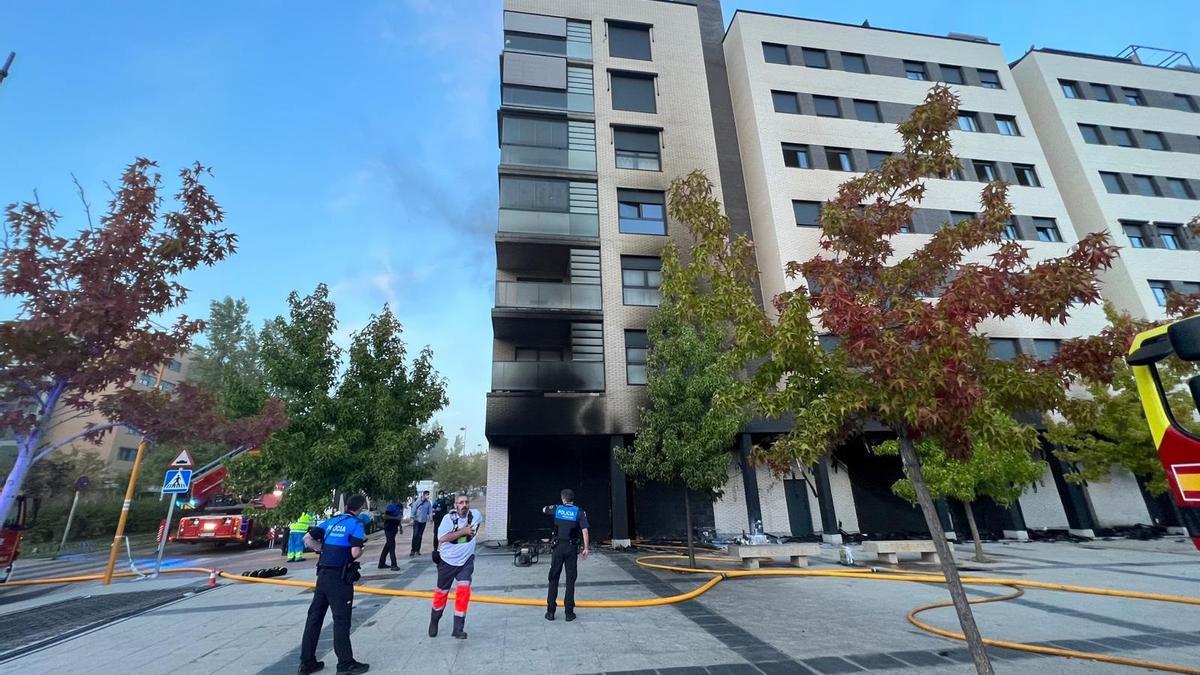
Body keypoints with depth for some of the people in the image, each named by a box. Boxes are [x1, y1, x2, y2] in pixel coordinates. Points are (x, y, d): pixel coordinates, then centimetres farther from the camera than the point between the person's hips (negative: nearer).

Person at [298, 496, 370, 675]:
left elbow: (307, 539, 9)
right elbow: (355, 553, -19)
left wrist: (324, 550, 13)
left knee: (314, 616, 15)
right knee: (341, 620, 1)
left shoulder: (331, 521, 11)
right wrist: (361, 548, 3)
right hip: (339, 577, -7)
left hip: (323, 574, 7)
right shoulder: (355, 524, -11)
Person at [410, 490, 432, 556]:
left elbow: (429, 511, 4)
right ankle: (413, 550, -2)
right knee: (415, 535, -8)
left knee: (420, 536, 8)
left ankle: (417, 550, 16)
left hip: (423, 521, 3)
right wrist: (412, 518, -6)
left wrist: (429, 518, -10)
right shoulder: (418, 502, -6)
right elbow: (414, 510, -3)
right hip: (417, 520, -2)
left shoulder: (428, 503, 1)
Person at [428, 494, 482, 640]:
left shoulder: (475, 515, -9)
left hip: (466, 561, 1)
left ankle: (458, 628, -2)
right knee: (441, 592, 14)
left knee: (464, 591, -14)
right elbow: (442, 538, -30)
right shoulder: (449, 518, -18)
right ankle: (434, 622, 41)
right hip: (447, 561, -1)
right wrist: (463, 531, -29)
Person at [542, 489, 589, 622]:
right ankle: (569, 612, 9)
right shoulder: (579, 512, -4)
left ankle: (550, 611, 13)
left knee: (554, 578, 10)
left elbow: (544, 510, 21)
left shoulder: (557, 509, 1)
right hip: (572, 548, -1)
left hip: (558, 547, 1)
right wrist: (586, 548, -5)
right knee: (570, 580, 7)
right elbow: (585, 531, -10)